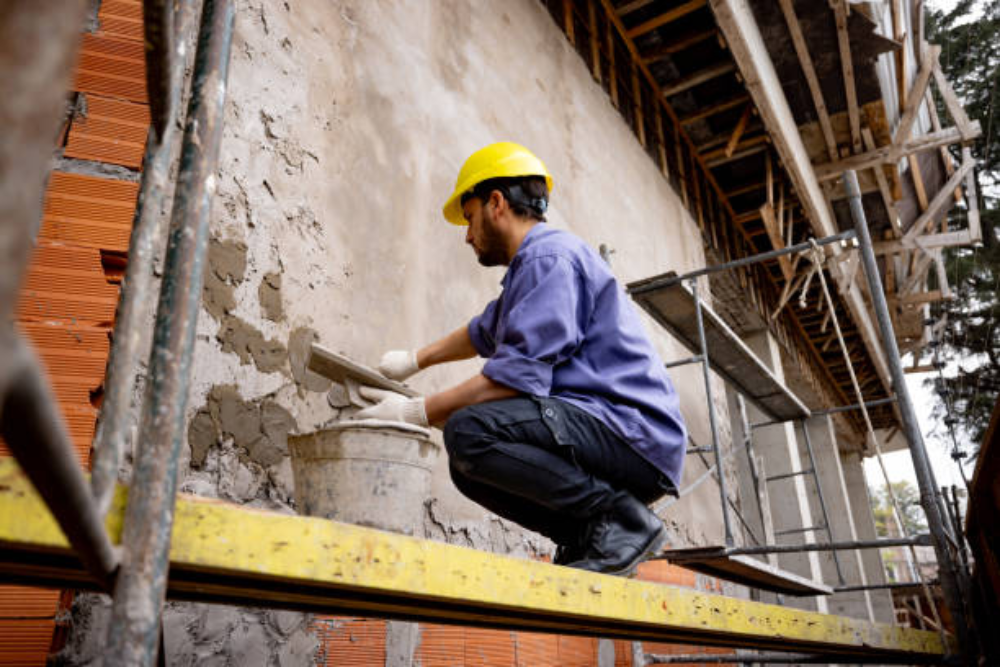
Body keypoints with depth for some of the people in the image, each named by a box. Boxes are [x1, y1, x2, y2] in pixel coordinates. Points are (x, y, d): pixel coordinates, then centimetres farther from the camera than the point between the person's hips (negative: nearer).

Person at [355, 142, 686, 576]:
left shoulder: (551, 256, -11)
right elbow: (484, 333, 41)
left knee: (469, 430, -26)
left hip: (634, 436, -10)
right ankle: (588, 539, 7)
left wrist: (417, 413, -15)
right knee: (468, 467, 15)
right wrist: (414, 360, 47)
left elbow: (520, 374, -22)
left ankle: (621, 521, -15)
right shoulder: (530, 267, 22)